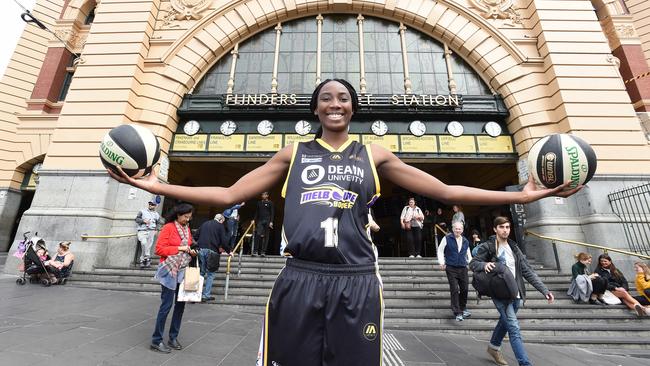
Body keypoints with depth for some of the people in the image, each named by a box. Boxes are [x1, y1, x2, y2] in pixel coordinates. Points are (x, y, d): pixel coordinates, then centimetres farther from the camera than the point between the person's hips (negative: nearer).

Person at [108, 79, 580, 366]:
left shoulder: (373, 155, 7)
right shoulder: (293, 153, 7)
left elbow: (446, 191, 8)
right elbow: (228, 195, 7)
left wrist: (522, 195, 5)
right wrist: (158, 186, 5)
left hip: (356, 282, 1)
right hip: (300, 280, 1)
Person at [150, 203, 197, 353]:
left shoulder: (187, 229, 11)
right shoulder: (168, 228, -10)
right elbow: (159, 249, -14)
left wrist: (191, 251, 1)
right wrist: (179, 248, -19)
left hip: (183, 271, 7)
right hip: (170, 270, -7)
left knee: (180, 304, 10)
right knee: (167, 305, -2)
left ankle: (173, 337, 23)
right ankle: (156, 340, 14)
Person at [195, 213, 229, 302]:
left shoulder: (204, 224, 17)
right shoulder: (220, 226, 0)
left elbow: (196, 236, 17)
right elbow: (224, 241, -5)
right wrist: (228, 251, 7)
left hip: (201, 250, 5)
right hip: (212, 251, -5)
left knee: (201, 272, 15)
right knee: (210, 273, 6)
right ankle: (206, 295, 6)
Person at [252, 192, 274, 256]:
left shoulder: (270, 203, 4)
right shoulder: (259, 203, 15)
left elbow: (272, 213, 0)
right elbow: (256, 212, 17)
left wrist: (271, 221, -9)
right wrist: (254, 219, 7)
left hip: (267, 221, -2)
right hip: (260, 221, 2)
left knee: (266, 237, 1)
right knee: (258, 235, -11)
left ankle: (263, 252, 6)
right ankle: (254, 250, -5)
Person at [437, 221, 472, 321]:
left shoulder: (465, 241, 12)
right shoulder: (447, 238, -3)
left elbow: (468, 255, 22)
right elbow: (440, 250, 1)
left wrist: (471, 263, 5)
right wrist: (442, 263, -7)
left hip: (463, 268, 5)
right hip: (451, 269, -4)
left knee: (465, 289, 9)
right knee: (454, 290, -6)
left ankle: (463, 309, 31)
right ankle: (457, 313, 2)